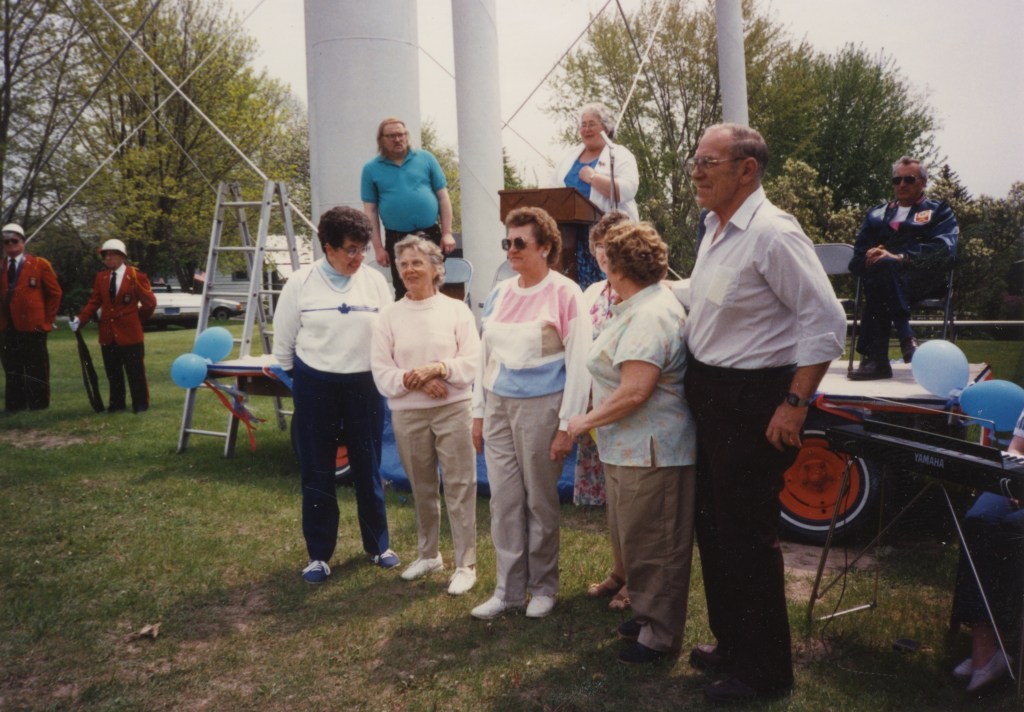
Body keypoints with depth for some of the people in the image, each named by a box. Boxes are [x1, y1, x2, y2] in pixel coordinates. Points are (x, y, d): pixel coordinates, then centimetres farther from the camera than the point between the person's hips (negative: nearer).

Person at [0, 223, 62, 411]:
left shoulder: (39, 264, 0)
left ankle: (38, 406, 8)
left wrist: (48, 319, -2)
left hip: (32, 326, -4)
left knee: (36, 370, 1)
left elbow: (55, 293, 2)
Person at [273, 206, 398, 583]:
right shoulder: (301, 283, -6)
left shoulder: (375, 281, -4)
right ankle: (319, 554, 21)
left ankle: (378, 545, 28)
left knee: (368, 467, 12)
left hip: (365, 384, 1)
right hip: (315, 386, -1)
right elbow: (284, 339, 3)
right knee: (317, 472, 7)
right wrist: (300, 376, 11)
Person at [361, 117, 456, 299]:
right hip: (397, 239, 0)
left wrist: (447, 233, -3)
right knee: (403, 292, 7)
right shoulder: (371, 168, 2)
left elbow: (443, 197, 4)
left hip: (431, 234, 1)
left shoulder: (425, 158, 4)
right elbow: (370, 210, 1)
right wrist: (378, 247, -4)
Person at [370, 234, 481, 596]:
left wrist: (438, 368, -20)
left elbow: (473, 361, -5)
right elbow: (380, 370, -1)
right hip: (407, 414, 3)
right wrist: (411, 379, -17)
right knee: (422, 489, 16)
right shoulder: (390, 316, 5)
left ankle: (466, 564, 12)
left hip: (453, 409, -2)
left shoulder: (457, 310, 0)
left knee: (460, 487, 0)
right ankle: (428, 555, 34)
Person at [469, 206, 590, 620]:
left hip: (540, 407, -5)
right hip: (498, 407, 5)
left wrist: (567, 426, -11)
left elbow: (578, 363, -9)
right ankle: (508, 589, 20)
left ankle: (543, 587, 25)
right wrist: (478, 412, 13)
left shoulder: (564, 293, -7)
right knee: (504, 501, 7)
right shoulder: (501, 293, 10)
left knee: (540, 501, 7)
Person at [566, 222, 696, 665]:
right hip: (630, 449, 11)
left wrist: (586, 421, -16)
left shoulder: (648, 316, -21)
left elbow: (634, 391, -28)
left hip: (651, 451, -11)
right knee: (631, 540, 20)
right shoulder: (641, 307, 14)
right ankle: (648, 614, 36)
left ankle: (661, 636, 18)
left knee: (654, 546, 3)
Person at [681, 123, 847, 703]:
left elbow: (827, 322, -20)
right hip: (710, 395, 9)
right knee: (713, 526, 18)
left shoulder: (772, 233, -18)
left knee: (747, 537, 1)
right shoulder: (716, 230, 11)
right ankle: (732, 643, 37)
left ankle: (765, 672, 20)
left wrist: (794, 405, -20)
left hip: (753, 401, -9)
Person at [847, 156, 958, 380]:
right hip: (880, 274, 2)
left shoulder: (939, 211, 22)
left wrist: (900, 257, -17)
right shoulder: (877, 214, 30)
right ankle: (905, 338, -38)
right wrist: (870, 256, -10)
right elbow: (858, 255, 16)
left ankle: (875, 356, -39)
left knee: (883, 266, -36)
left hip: (923, 278, -2)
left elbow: (943, 250, 0)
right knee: (877, 265, -36)